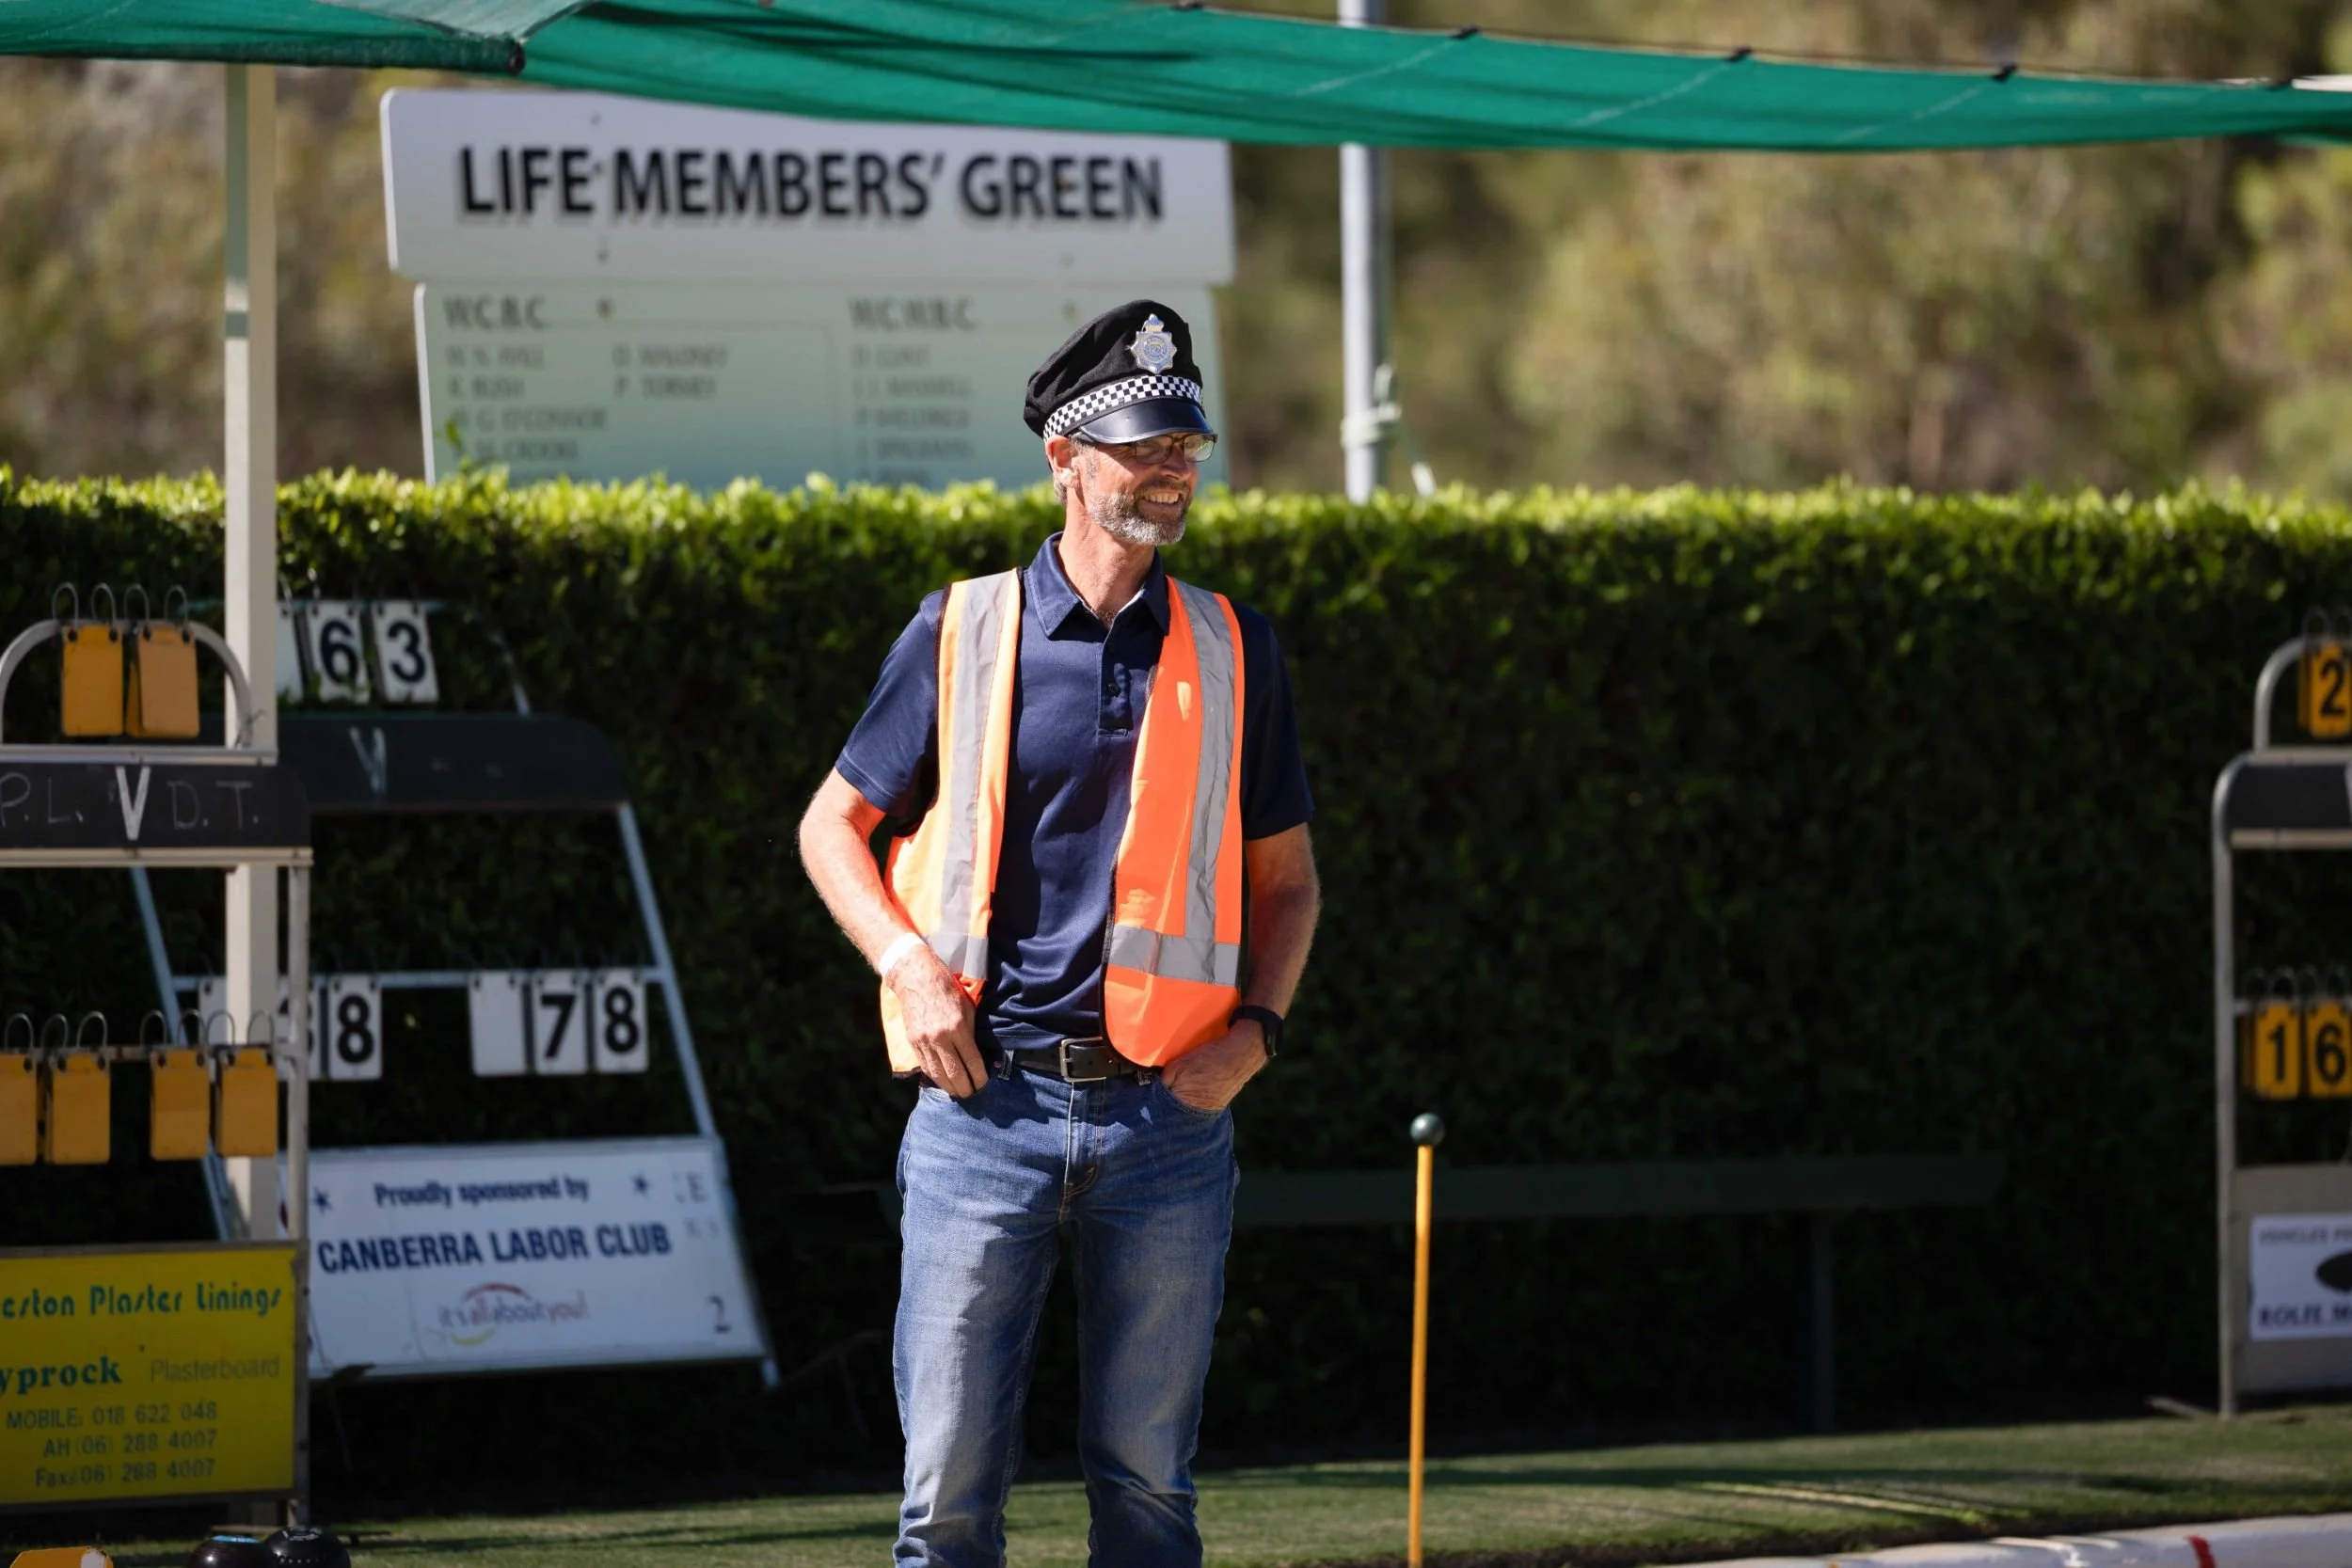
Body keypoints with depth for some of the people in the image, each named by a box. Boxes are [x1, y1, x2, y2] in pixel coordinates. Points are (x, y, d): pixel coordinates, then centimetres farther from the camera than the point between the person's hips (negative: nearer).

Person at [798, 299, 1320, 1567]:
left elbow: (1285, 875, 17)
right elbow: (832, 826, 11)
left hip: (1169, 1116, 2)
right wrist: (911, 966, -5)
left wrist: (1256, 1029, 1)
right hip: (986, 1102, -2)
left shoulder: (1233, 651, 9)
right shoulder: (959, 633, 4)